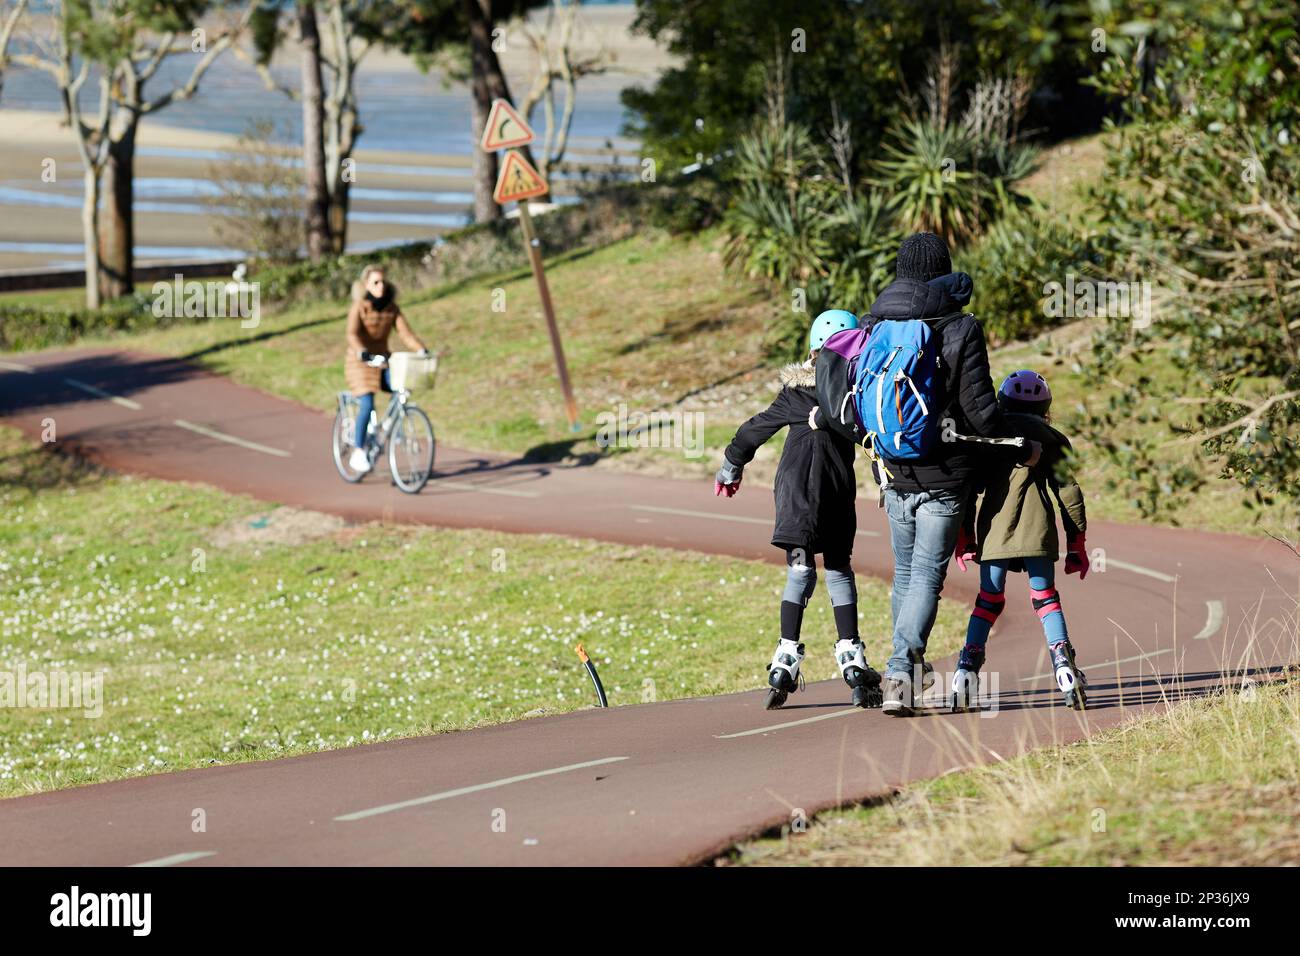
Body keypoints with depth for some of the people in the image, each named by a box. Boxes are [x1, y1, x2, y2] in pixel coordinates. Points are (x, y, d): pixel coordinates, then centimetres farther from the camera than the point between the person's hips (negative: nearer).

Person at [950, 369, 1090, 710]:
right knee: (1045, 597, 6)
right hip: (1037, 528, -1)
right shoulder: (1049, 437, 13)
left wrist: (963, 538, 18)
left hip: (993, 529, 1)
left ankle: (968, 666, -3)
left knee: (988, 600, 10)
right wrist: (1076, 542, 13)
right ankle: (1063, 663, -11)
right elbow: (1068, 491, 8)